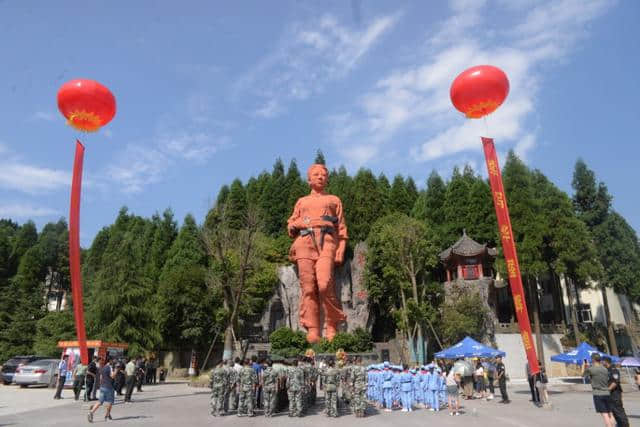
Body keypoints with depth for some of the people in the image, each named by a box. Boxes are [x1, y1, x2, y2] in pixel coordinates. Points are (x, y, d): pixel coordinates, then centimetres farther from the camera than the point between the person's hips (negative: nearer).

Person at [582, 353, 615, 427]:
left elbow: (583, 375, 8)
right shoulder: (605, 369, 9)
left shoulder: (590, 369, -9)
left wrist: (583, 365, 26)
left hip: (598, 395, -6)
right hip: (607, 394, 6)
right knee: (610, 414, 12)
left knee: (604, 415, -8)